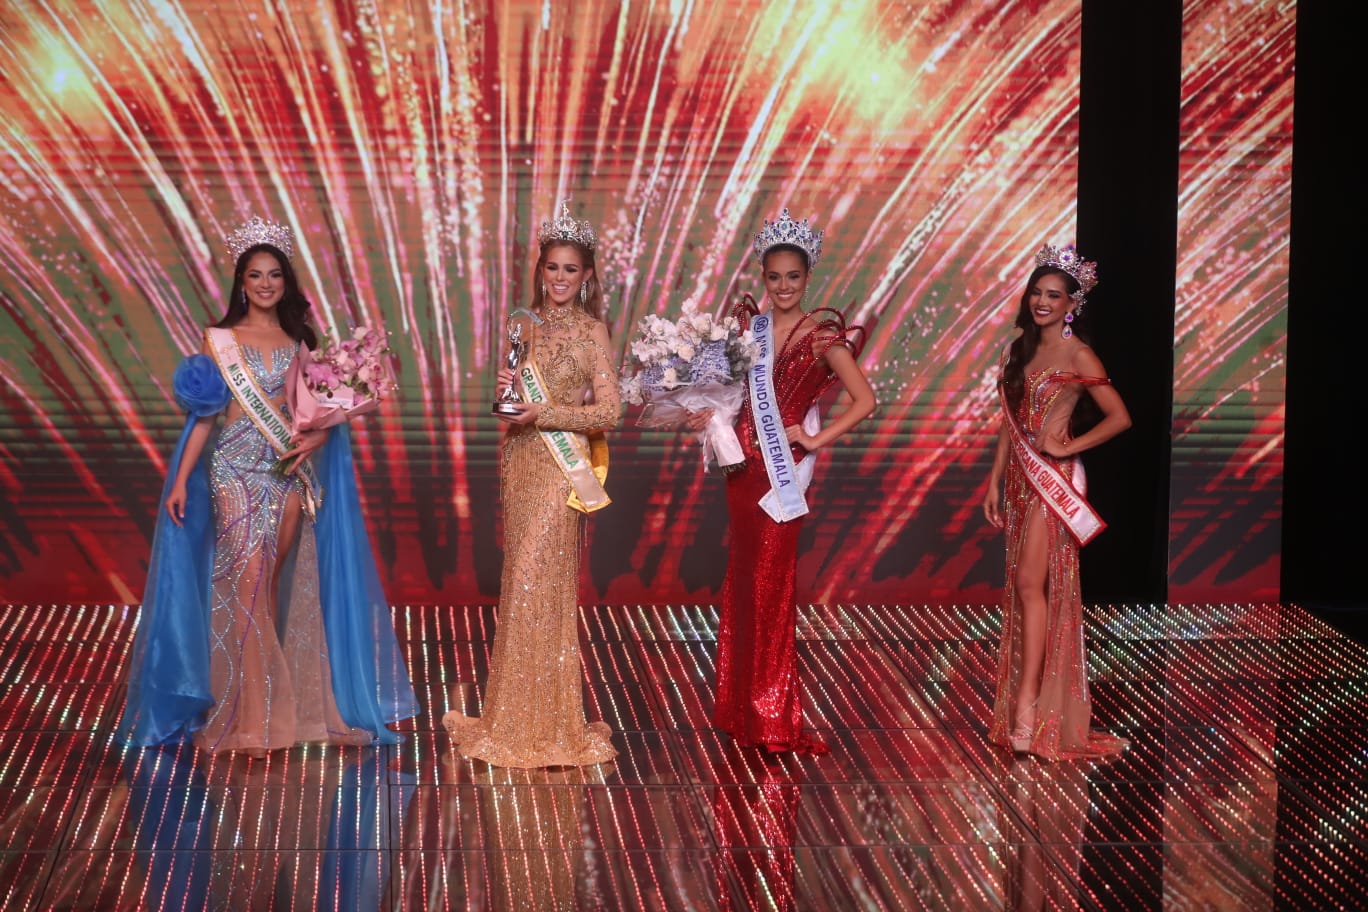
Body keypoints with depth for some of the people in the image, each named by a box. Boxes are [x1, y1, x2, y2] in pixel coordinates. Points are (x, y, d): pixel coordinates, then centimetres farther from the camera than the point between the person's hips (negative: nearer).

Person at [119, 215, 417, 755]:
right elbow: (204, 413, -1)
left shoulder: (298, 341, 10)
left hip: (288, 469, 3)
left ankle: (273, 701, 15)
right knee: (248, 581, -11)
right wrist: (180, 480, -6)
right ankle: (251, 718, -9)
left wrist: (316, 438, -11)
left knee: (274, 585, 6)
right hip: (236, 468, -3)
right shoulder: (220, 339, 1)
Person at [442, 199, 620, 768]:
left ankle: (542, 725, 4)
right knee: (522, 585, 8)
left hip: (560, 470, -6)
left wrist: (544, 413, -18)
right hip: (518, 464, 6)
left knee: (539, 587, -6)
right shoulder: (522, 325, 10)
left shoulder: (591, 332, -5)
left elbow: (608, 410, -11)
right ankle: (518, 716, 17)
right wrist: (506, 388, -3)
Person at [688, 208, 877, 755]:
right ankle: (740, 705, 19)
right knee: (742, 578, 9)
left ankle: (773, 715, 6)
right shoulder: (749, 324, 8)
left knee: (771, 582, -3)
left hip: (783, 468, -5)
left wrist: (815, 439, -10)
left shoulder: (821, 336, -5)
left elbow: (864, 401, -7)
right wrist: (709, 414, -4)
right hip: (743, 460, 5)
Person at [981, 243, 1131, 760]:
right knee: (1024, 587, 6)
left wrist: (1069, 447, -13)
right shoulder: (1020, 350, 13)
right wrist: (995, 480, 12)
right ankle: (1026, 700, 10)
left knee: (1032, 583, -14)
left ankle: (1027, 705, -15)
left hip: (1053, 478, -7)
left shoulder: (1078, 356, -6)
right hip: (1019, 476, 7)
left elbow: (1119, 417, -8)